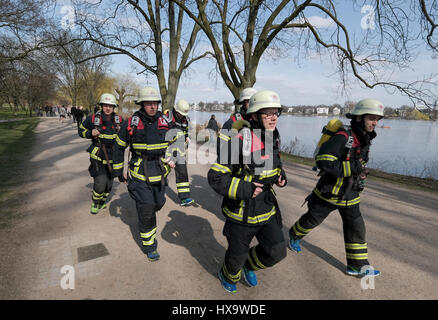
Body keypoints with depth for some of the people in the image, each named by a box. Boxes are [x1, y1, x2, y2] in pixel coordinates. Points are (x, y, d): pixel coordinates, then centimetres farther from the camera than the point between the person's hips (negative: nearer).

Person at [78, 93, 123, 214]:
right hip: (98, 156, -3)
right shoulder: (93, 119, -6)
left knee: (109, 183, 13)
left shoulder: (119, 120, -1)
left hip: (112, 156, 3)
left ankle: (102, 202, 40)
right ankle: (95, 202, 15)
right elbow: (81, 130, 8)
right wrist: (90, 133, -13)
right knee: (100, 182, -14)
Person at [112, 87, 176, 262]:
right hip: (140, 174, -4)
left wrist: (171, 160, 7)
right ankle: (149, 245, 15)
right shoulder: (131, 123, -9)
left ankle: (146, 219, 52)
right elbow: (119, 146, 3)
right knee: (146, 210, -4)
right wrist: (118, 170, 4)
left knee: (158, 204, 18)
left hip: (159, 173, 4)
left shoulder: (164, 122, -1)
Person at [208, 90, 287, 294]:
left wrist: (279, 175, 0)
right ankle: (228, 276, 52)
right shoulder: (240, 141, -24)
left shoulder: (273, 139, 0)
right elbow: (216, 177, -23)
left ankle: (249, 265, 42)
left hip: (266, 208, 6)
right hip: (242, 212, -6)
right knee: (237, 254, 15)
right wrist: (245, 190, -26)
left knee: (277, 252, 10)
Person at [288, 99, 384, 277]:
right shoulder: (343, 137, -24)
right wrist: (351, 168, -32)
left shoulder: (365, 139, 3)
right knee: (312, 220, 13)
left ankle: (357, 265, 25)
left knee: (356, 228, 9)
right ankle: (295, 236, 42)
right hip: (329, 193, -7)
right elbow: (323, 162, -32)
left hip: (350, 195, 7)